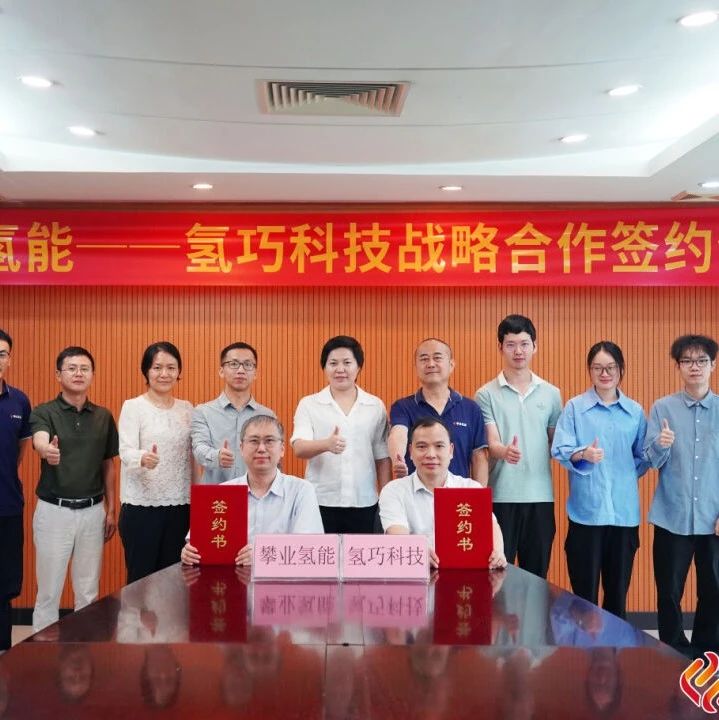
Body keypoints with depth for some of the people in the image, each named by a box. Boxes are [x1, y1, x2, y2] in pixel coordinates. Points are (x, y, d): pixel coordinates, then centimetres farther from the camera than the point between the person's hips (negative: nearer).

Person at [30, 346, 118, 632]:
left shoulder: (104, 416, 6)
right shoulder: (44, 412, -6)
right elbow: (39, 441, -29)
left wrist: (111, 510, 7)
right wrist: (47, 450, -52)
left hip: (93, 511, 3)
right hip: (54, 511, -3)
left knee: (88, 592, 12)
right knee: (49, 592, 5)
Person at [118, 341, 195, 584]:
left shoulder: (187, 408, 10)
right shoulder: (133, 407, -3)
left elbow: (192, 455, 12)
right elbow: (126, 451, -15)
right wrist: (143, 458, -38)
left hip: (180, 505, 4)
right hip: (141, 505, -4)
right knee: (140, 578, 2)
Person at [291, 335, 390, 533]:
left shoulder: (376, 406, 8)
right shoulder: (309, 404, 3)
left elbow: (382, 457, 11)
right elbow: (299, 448, -11)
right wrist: (327, 444, -31)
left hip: (363, 503, 1)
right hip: (321, 502, -1)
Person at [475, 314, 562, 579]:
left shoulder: (551, 394, 9)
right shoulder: (486, 394, -1)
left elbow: (556, 443, 14)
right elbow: (491, 444, -10)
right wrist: (505, 451, -32)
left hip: (541, 497, 3)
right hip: (500, 496, -3)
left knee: (537, 575, 11)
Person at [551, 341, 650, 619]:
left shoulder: (635, 411, 8)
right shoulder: (574, 407, 1)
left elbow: (642, 456, 14)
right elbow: (560, 449, -6)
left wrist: (626, 478, 1)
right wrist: (583, 454, -24)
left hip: (624, 510, 3)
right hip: (586, 509, -2)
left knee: (618, 591, 10)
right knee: (585, 591, 1)